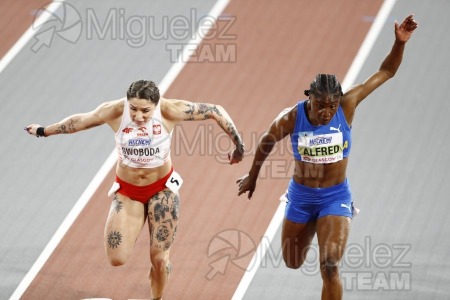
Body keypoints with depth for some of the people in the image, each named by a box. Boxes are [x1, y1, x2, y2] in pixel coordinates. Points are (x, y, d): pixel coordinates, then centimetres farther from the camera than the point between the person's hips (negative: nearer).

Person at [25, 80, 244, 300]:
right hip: (127, 191, 1)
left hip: (162, 190, -1)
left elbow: (215, 111, -14)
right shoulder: (114, 112, -22)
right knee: (117, 258, -10)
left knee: (159, 259, 0)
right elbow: (79, 121, -3)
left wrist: (238, 146, -9)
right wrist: (43, 131, 11)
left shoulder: (170, 111, -25)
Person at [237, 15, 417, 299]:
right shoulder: (292, 117, -18)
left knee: (329, 266, -17)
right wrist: (252, 177, 17)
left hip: (336, 197, -2)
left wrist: (400, 42, -29)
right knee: (293, 262, 20)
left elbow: (386, 72, -13)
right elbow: (267, 141, 3)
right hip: (301, 196, 2)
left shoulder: (347, 106, -18)